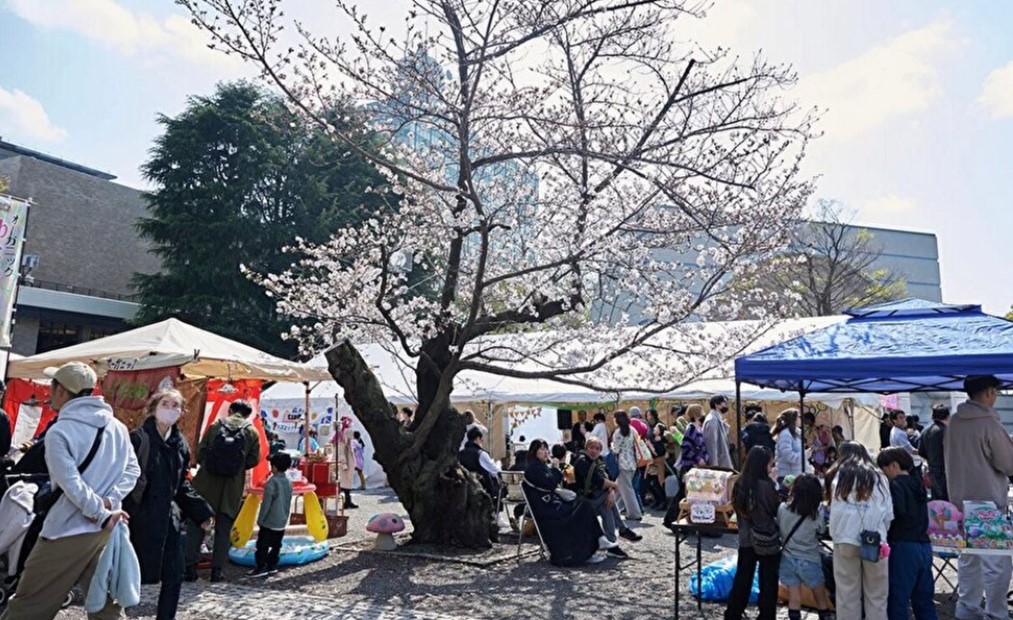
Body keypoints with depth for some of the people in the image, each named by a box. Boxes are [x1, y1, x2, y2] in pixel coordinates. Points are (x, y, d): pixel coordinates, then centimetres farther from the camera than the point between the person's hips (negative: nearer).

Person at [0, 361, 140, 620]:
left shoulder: (58, 432, -13)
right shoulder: (117, 426, 6)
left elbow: (72, 485, -19)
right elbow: (132, 469, 5)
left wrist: (102, 516, -12)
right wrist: (109, 501, -5)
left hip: (68, 531, -6)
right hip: (107, 529, 6)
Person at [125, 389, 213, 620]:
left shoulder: (180, 443, 8)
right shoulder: (138, 438, -11)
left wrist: (201, 512, 9)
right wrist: (124, 512, -26)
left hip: (170, 518, 6)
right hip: (141, 518, -6)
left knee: (175, 575, 8)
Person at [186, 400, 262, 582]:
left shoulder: (216, 425, -1)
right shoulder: (252, 432, -2)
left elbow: (200, 452, 1)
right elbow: (254, 460, -2)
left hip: (207, 485, 0)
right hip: (232, 490, 0)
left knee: (196, 525, 12)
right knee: (223, 530, 10)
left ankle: (190, 567, 12)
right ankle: (216, 570, 10)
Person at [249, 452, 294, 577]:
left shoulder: (272, 482, -18)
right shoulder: (289, 482, 5)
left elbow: (266, 503, -16)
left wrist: (260, 519, -7)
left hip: (269, 522, -7)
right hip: (282, 522, 7)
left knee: (262, 545, 0)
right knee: (276, 545, 14)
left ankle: (261, 567, 0)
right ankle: (272, 565, 17)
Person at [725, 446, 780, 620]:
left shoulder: (740, 484, -1)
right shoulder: (765, 485, -18)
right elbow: (777, 511, -8)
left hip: (745, 539, 5)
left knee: (742, 579, 15)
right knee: (768, 582, 10)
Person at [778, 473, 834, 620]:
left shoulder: (782, 509, -15)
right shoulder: (816, 516, -20)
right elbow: (822, 532, -1)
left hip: (788, 559, 2)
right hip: (810, 562, -2)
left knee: (794, 599, 10)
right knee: (821, 598, 18)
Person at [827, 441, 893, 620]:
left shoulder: (839, 475, 8)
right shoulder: (879, 476, 10)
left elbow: (835, 510, 0)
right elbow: (889, 512, 4)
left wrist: (836, 533, 9)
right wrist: (879, 532, 16)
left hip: (846, 538, -1)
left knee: (847, 591, 7)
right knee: (876, 593, 10)